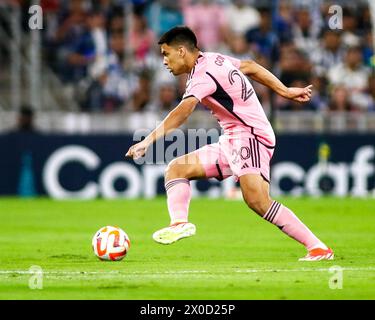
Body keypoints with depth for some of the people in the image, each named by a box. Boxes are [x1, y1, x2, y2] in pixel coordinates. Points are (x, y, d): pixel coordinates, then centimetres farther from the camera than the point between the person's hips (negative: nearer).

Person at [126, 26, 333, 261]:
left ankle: (318, 248, -25)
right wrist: (286, 92, 29)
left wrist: (149, 140, -40)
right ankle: (179, 223, -19)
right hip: (232, 141, 11)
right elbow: (250, 66, 25)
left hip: (249, 135, -11)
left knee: (257, 200, -27)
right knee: (176, 168, 3)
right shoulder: (212, 59, 13)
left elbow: (183, 112, -31)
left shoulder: (203, 74, -16)